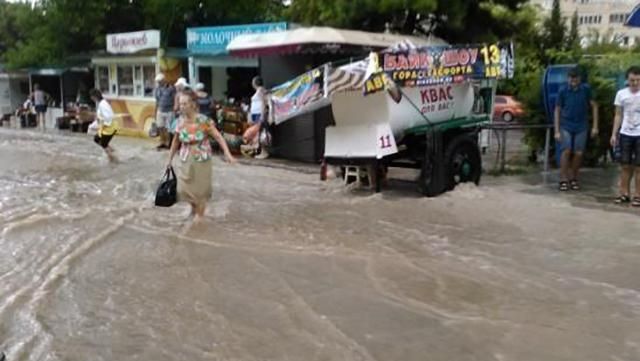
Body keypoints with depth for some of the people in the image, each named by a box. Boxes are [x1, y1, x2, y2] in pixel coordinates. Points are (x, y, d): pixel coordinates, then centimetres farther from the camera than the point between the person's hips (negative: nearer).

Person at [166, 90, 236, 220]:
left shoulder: (204, 121, -17)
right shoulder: (180, 121, -6)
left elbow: (218, 137, -17)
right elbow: (176, 142, 7)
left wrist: (227, 154, -28)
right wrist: (170, 159, 12)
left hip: (201, 160, -3)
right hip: (185, 160, 3)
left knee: (200, 189, 7)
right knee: (184, 188, 5)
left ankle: (199, 216, 26)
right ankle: (194, 206, 36)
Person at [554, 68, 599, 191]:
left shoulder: (586, 89, -4)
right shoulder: (563, 91, -6)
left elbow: (594, 106, 4)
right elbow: (557, 110, -1)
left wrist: (595, 126, 0)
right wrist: (557, 131, -4)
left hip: (581, 127, 1)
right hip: (566, 126, -1)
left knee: (578, 153, 0)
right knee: (566, 151, -11)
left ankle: (573, 179, 16)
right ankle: (563, 180, -5)